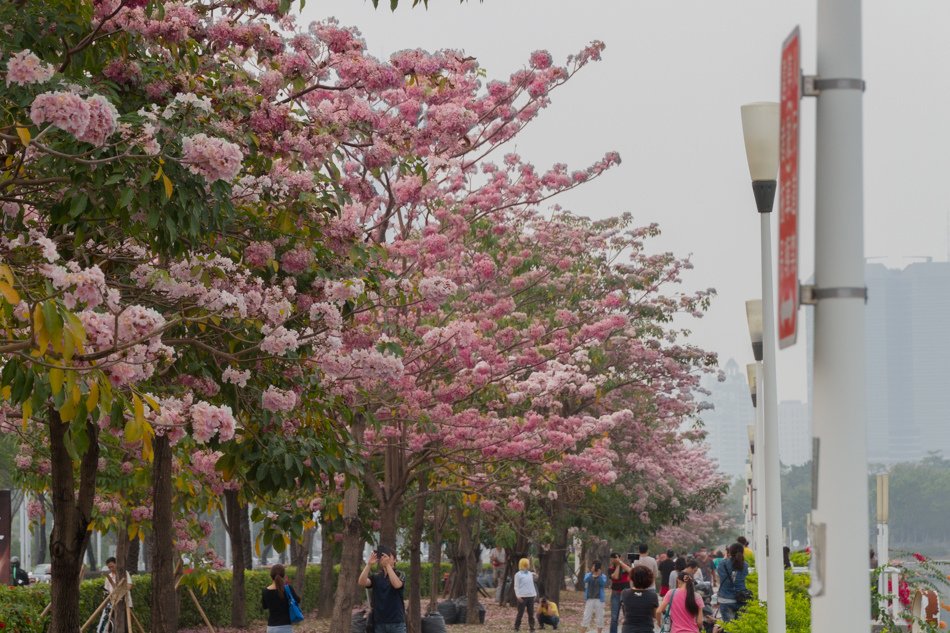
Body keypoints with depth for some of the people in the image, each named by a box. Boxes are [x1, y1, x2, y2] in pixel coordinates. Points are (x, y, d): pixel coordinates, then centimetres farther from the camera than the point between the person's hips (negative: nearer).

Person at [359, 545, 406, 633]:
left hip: (397, 623, -3)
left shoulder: (399, 576, 0)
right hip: (379, 623, 3)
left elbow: (396, 584, -23)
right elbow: (362, 582, -12)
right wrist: (369, 564, -23)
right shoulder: (376, 577, 7)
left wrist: (387, 565, -27)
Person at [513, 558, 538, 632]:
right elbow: (516, 586, -6)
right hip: (522, 597, -5)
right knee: (520, 612, -3)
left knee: (531, 612, 5)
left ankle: (531, 626, 11)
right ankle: (517, 627, 4)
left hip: (531, 596, 5)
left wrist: (535, 594, 14)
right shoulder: (518, 575, -4)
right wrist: (518, 596, -14)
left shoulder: (530, 574, 13)